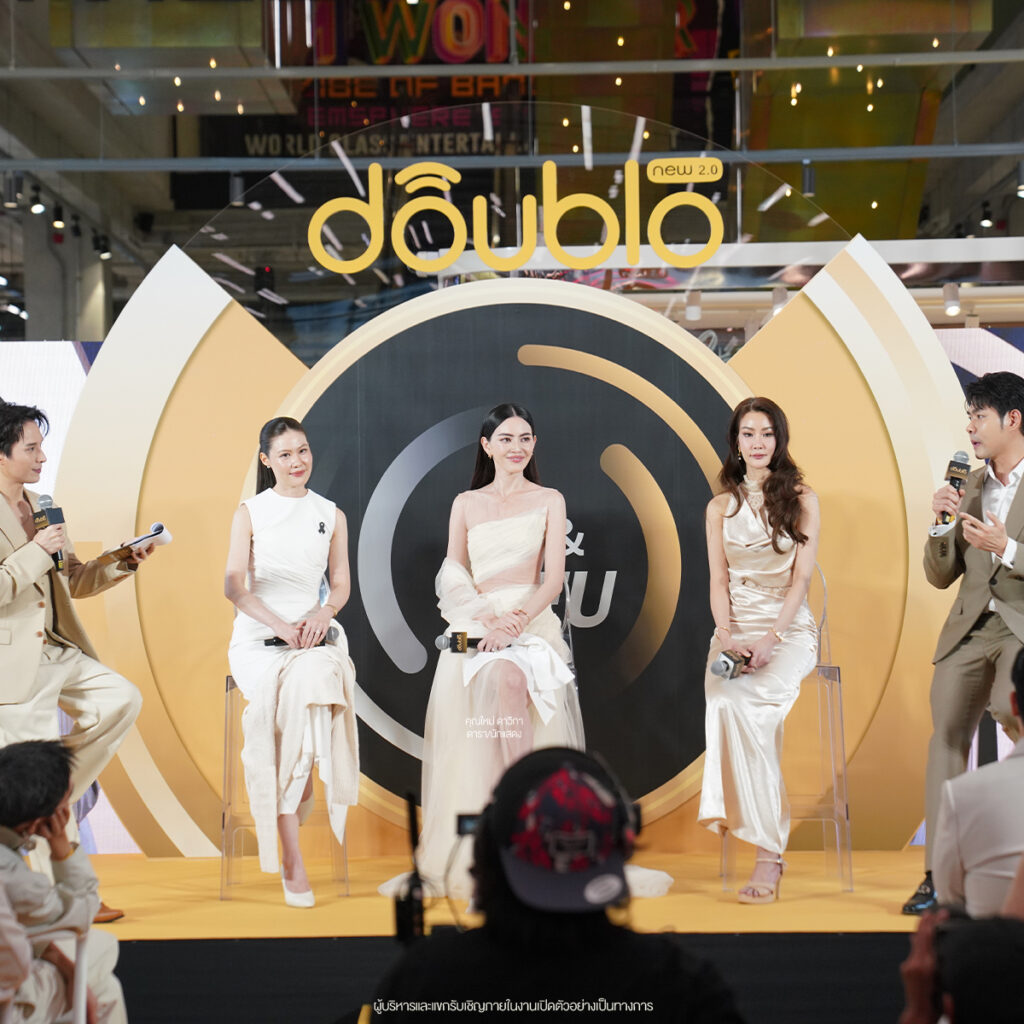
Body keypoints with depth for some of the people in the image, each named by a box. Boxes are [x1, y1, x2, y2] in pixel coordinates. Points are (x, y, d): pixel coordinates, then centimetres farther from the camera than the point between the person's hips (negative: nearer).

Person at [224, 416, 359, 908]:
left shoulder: (331, 516, 14)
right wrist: (280, 626, -14)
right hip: (257, 637, -2)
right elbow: (234, 586, 1)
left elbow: (340, 585, 15)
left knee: (317, 679, -37)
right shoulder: (249, 512, 8)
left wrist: (322, 614, -8)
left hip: (315, 633, 2)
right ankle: (291, 856, -31)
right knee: (283, 695, -32)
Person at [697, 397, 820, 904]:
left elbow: (800, 578, -1)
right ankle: (769, 848, -29)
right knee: (726, 701, -33)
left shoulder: (801, 499, 6)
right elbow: (719, 583, 9)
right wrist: (728, 637, -10)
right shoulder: (720, 507, 15)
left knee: (738, 704, -33)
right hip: (736, 628, 3)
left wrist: (770, 640, -15)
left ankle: (766, 849, -30)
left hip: (790, 628, -3)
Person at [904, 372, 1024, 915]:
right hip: (970, 628, 5)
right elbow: (940, 576, 12)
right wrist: (943, 524, -4)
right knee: (946, 733, -1)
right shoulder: (970, 486, 13)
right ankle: (939, 877, 4)